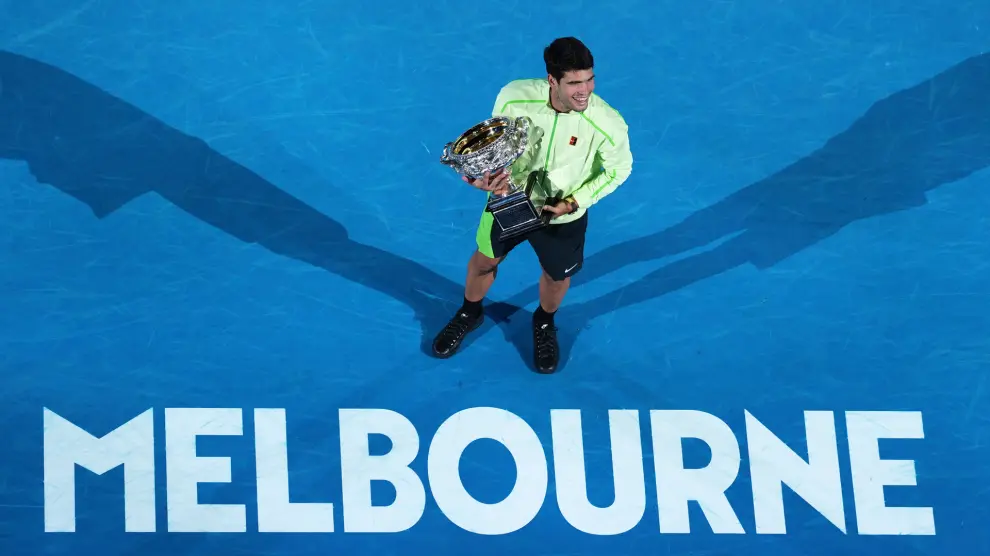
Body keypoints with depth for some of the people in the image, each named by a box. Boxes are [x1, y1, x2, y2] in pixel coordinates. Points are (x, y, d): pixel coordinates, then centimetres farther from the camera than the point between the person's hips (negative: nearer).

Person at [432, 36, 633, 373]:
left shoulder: (608, 124, -35)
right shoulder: (514, 96, -30)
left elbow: (619, 169, -13)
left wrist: (574, 201, -20)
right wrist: (487, 174, -29)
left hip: (562, 217, -1)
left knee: (557, 277, 23)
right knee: (484, 260, 25)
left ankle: (544, 324, 59)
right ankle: (470, 314, 58)